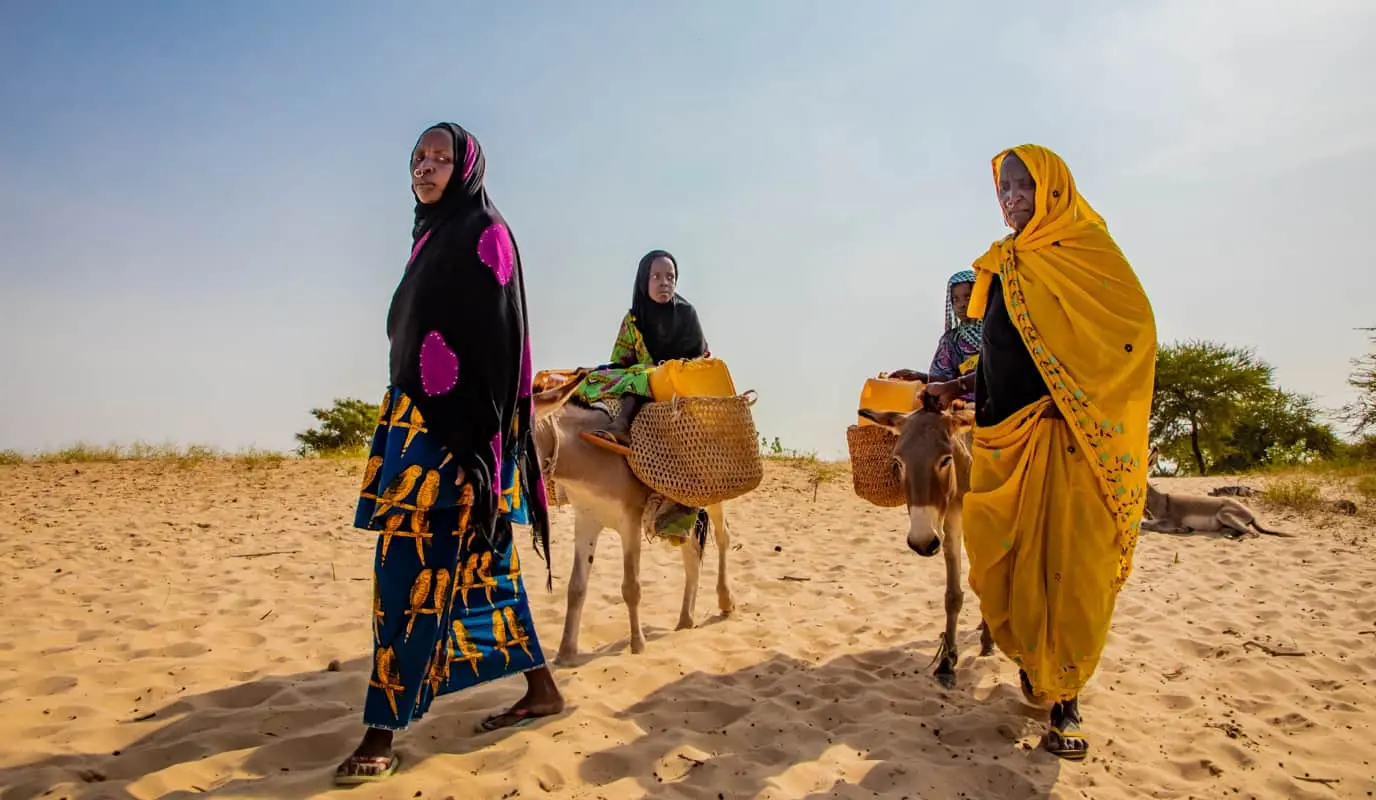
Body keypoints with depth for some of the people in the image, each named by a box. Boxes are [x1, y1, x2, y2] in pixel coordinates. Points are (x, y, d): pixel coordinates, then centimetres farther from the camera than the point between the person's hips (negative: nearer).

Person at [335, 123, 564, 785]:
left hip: (461, 426, -9)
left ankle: (382, 735, -2)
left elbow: (498, 343, -15)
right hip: (419, 418, 9)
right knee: (479, 564, 11)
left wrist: (474, 442, -23)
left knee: (411, 565, -10)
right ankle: (541, 688, 22)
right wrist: (402, 422, 20)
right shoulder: (432, 237, 20)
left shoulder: (485, 233, -7)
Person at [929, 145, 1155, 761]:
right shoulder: (1004, 266, 17)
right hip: (1005, 434, 6)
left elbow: (1135, 330, -10)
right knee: (1003, 562, 4)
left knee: (1068, 566, -6)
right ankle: (1034, 666, 25)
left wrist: (1074, 394, -17)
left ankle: (1065, 701, 4)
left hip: (1067, 434, -5)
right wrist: (955, 388, 13)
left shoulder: (1085, 249, 0)